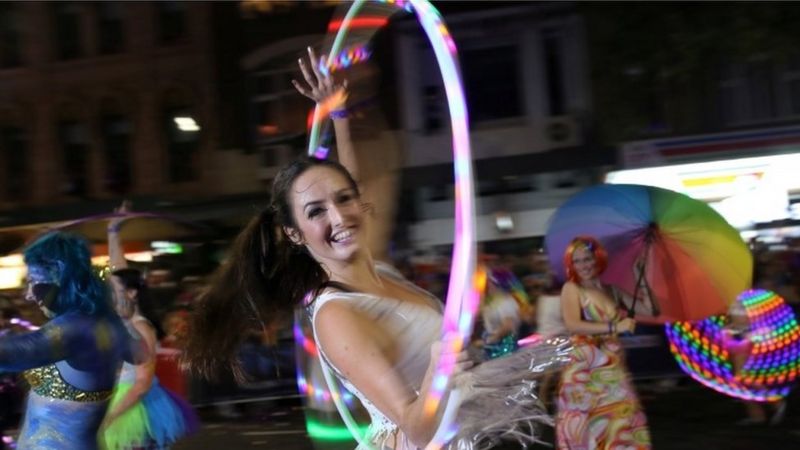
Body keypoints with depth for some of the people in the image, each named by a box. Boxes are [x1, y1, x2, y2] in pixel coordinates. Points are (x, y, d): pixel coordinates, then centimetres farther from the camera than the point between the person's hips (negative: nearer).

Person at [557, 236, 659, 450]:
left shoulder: (612, 291, 11)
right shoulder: (571, 288, -3)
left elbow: (650, 311, 9)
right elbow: (573, 325, -21)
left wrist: (641, 280, 0)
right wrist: (614, 327, -23)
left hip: (614, 370, 5)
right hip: (585, 371, -5)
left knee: (622, 425, 2)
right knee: (586, 430, -1)